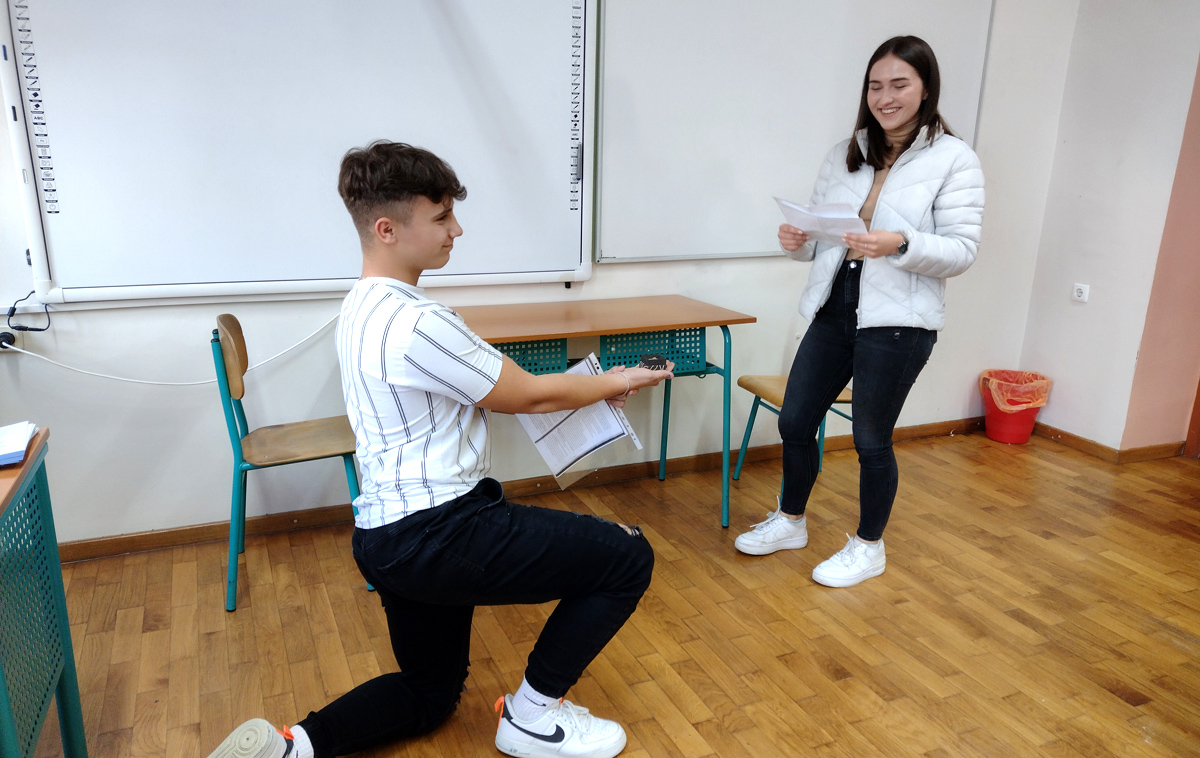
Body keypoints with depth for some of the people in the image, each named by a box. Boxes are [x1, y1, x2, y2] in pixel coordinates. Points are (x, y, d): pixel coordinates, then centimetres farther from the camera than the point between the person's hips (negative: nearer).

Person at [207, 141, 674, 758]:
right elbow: (526, 396, -12)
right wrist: (613, 384, 5)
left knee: (430, 692, 28)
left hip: (387, 537, 10)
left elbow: (491, 387, 14)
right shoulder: (416, 323, -23)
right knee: (627, 557, -1)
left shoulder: (361, 307, 10)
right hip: (439, 534, -10)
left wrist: (591, 388, 12)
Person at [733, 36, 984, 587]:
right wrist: (797, 241, -10)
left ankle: (869, 548, 29)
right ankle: (790, 522, 35)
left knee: (872, 440, 6)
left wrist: (899, 245, -26)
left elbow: (961, 252, -9)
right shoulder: (844, 154, 10)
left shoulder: (954, 160, -5)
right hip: (833, 311, 5)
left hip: (898, 322, -5)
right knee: (794, 422, 10)